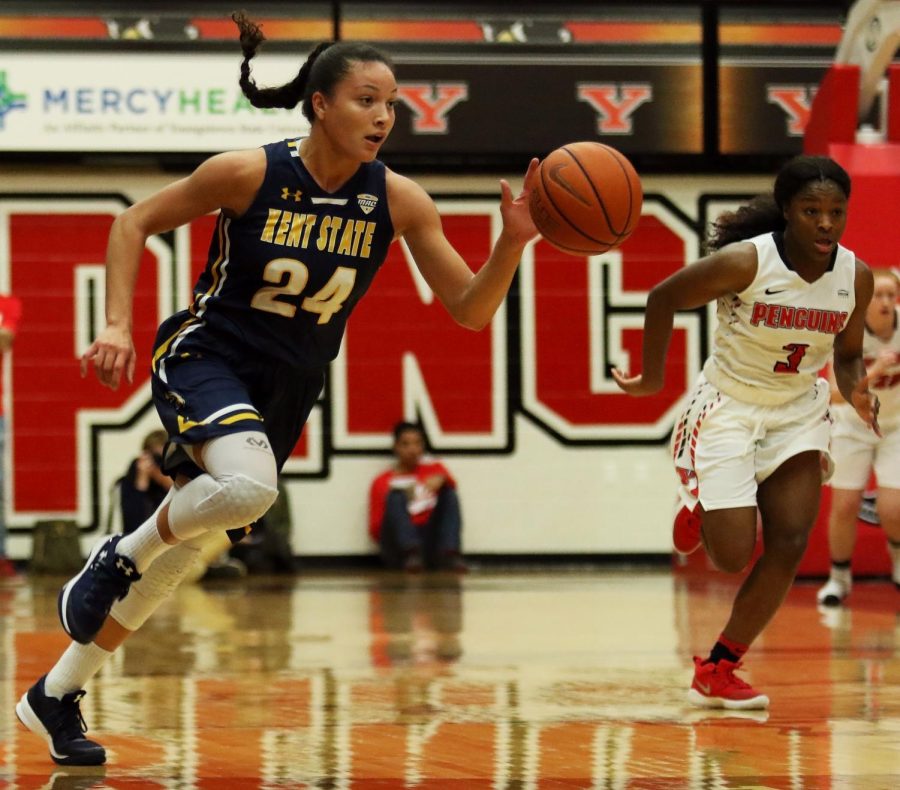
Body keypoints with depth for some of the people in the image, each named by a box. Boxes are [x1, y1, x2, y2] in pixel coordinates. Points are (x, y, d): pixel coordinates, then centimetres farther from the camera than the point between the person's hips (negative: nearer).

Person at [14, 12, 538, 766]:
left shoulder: (400, 201, -10)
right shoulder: (248, 174, -18)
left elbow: (470, 310, -7)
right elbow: (136, 223, -5)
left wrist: (513, 244, -25)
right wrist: (119, 326, -14)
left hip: (284, 391, 4)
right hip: (206, 357, -4)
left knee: (179, 554, 10)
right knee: (248, 487, -36)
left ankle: (56, 696, 28)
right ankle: (121, 553, -6)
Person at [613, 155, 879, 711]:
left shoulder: (856, 277, -10)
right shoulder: (744, 262, -24)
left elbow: (848, 354, 7)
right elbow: (664, 297, -9)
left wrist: (856, 389, -15)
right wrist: (652, 378, -2)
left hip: (799, 413, 4)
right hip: (728, 408, -4)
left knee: (791, 543, -6)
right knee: (732, 556, -9)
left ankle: (717, 672, 8)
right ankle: (701, 510, 30)